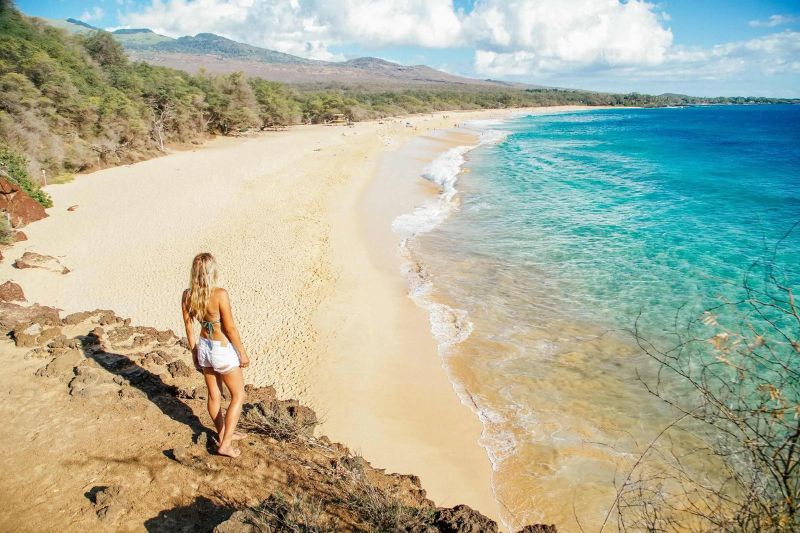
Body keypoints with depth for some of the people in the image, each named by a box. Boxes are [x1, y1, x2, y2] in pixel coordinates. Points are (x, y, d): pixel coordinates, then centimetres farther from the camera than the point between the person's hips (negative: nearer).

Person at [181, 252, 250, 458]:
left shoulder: (187, 295, -8)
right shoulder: (220, 294, -26)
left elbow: (189, 327, 3)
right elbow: (230, 328, -19)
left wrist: (194, 351, 17)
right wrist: (242, 352, -7)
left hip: (204, 347, 6)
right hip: (223, 350, -6)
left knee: (214, 395, 21)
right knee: (238, 396, 13)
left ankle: (224, 434, 40)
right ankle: (225, 444, 14)